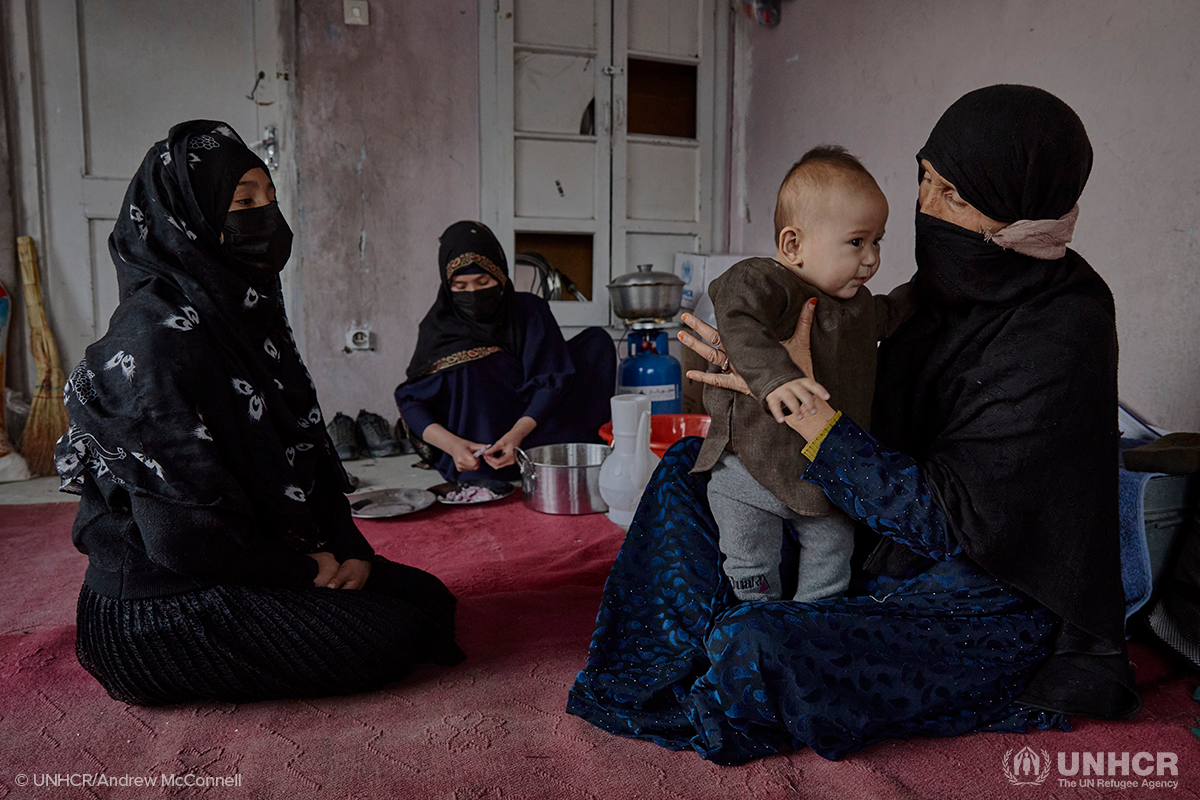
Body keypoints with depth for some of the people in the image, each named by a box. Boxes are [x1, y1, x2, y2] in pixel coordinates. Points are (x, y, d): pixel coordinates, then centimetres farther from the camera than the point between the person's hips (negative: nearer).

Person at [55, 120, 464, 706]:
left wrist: (349, 548, -5)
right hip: (167, 605, -8)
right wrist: (306, 569, -13)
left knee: (426, 595, 6)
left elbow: (305, 454, 9)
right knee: (393, 635, -13)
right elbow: (184, 530, -25)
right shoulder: (159, 335, -22)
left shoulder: (247, 316, 7)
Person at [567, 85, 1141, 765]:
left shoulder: (1061, 332, -25)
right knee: (688, 462, 8)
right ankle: (659, 668, 10)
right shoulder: (949, 284, -2)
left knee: (754, 647, -34)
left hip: (989, 609, -8)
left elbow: (947, 518, -27)